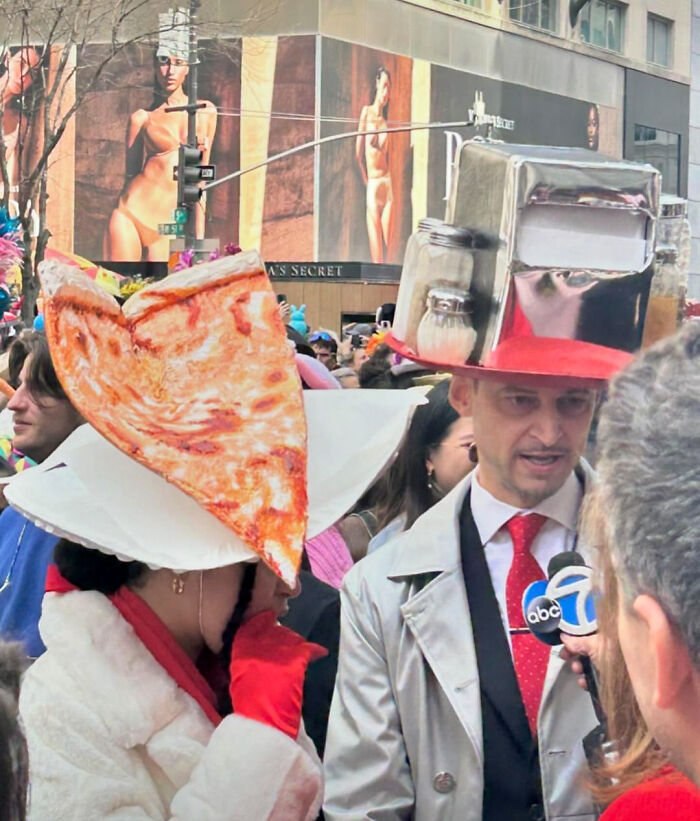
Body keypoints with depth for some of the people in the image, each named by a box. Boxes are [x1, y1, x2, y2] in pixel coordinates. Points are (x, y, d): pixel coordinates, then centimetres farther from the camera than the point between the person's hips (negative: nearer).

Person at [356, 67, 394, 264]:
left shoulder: (385, 120, 12)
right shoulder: (367, 112, -1)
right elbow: (358, 152, -2)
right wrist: (365, 178, 4)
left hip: (387, 182, 4)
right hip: (372, 183, -4)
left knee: (387, 246, 3)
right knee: (376, 249, -6)